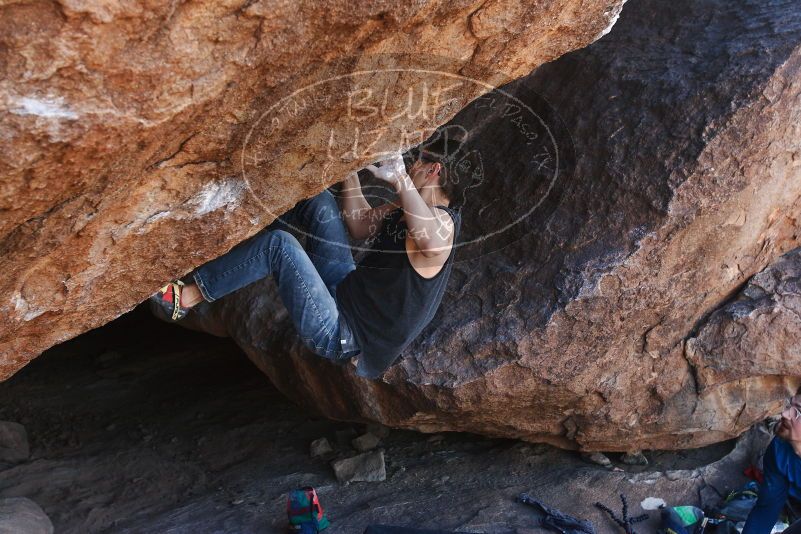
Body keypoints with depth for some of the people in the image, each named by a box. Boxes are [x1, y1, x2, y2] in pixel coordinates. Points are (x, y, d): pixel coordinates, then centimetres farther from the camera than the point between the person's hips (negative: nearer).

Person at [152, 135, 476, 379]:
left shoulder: (442, 221, -20)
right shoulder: (412, 210, 9)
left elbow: (431, 242, -47)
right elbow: (359, 225, 19)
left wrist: (400, 179, -39)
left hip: (339, 335, -9)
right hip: (346, 293, 9)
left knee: (279, 244, -19)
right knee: (319, 201, 6)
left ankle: (184, 298, -4)